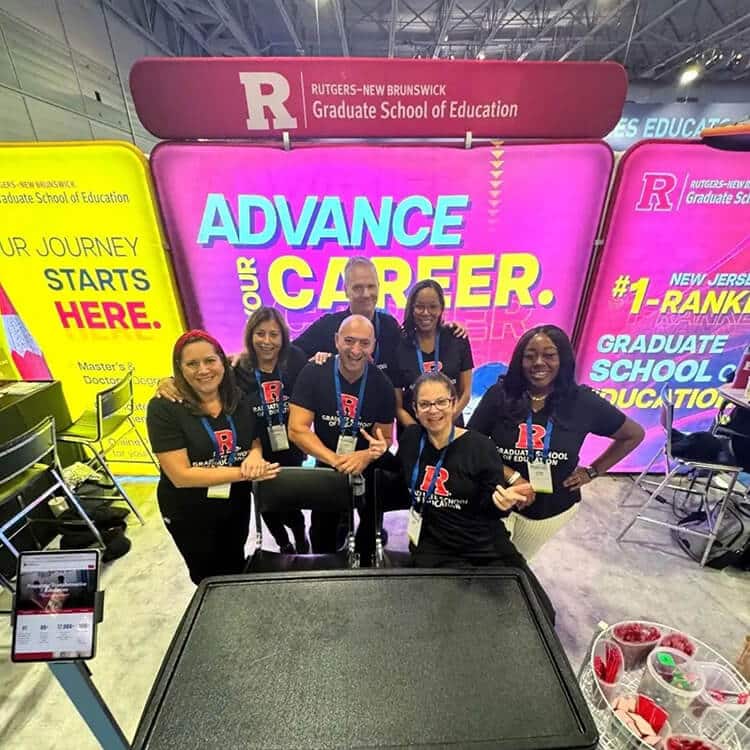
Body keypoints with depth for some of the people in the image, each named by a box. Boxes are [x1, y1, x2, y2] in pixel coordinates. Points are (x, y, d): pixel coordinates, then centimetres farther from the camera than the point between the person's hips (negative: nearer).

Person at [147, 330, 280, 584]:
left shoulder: (238, 398, -8)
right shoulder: (163, 407, -22)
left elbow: (255, 442, 4)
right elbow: (180, 475, -25)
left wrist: (255, 455, -20)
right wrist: (243, 472, -30)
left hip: (237, 504, 4)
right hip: (189, 512, -4)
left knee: (236, 571, 29)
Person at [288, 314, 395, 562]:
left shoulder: (382, 384, -17)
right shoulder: (313, 374, -20)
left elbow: (385, 438, -9)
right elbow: (297, 429, -22)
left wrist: (367, 456, -31)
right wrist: (336, 460, -34)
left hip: (368, 471, 1)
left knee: (370, 526, 21)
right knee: (322, 533, 19)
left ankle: (364, 567, 52)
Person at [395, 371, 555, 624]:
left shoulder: (481, 446, -10)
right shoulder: (411, 437, -1)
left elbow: (490, 506, -5)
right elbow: (402, 478, 13)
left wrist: (502, 502, -27)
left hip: (486, 546, 0)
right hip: (434, 548, 1)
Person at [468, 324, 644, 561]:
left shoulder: (583, 402, -13)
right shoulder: (500, 394, -16)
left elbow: (634, 434, 3)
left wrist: (592, 471, 0)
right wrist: (512, 477, -23)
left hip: (553, 508, 2)